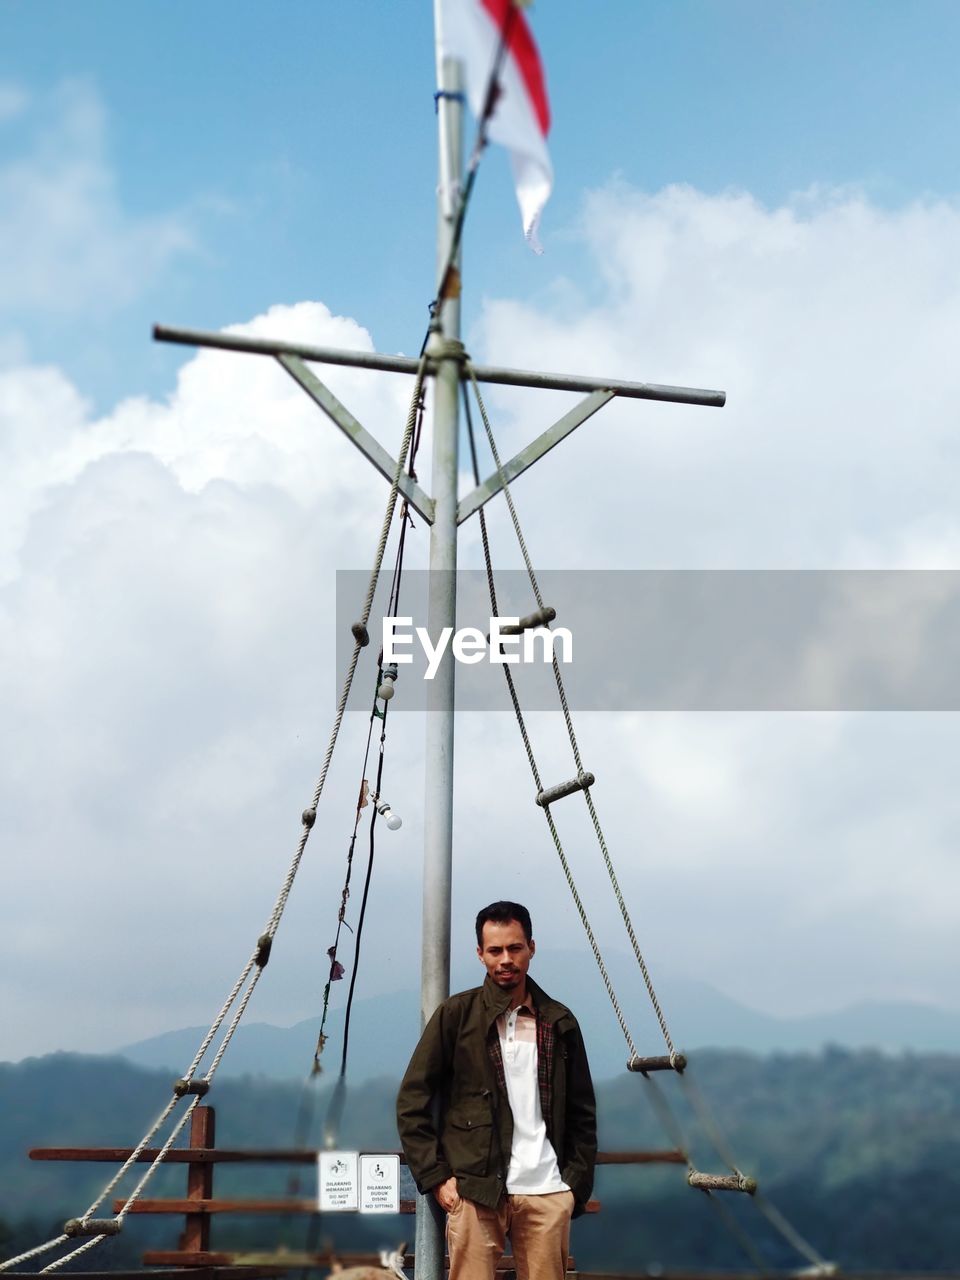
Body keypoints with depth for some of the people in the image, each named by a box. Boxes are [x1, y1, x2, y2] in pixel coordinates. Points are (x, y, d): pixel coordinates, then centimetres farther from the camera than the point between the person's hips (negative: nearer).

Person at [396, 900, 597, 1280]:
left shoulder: (559, 1021, 10)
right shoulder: (456, 1015, 1)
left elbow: (582, 1111, 15)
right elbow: (412, 1102, 2)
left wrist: (577, 1182, 7)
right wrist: (435, 1177, -4)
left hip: (548, 1191, 3)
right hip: (476, 1191, -2)